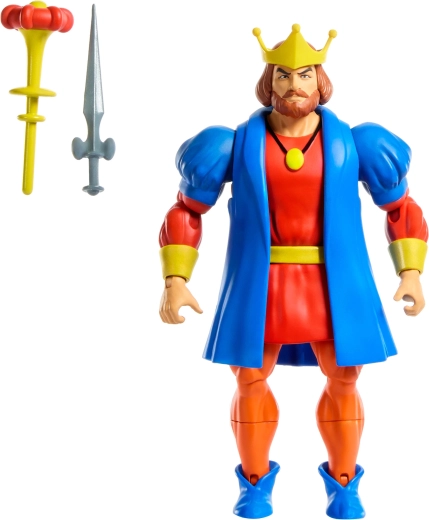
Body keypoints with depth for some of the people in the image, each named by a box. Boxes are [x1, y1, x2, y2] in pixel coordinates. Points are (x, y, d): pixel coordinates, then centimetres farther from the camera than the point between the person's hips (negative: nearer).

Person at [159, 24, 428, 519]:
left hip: (331, 283, 1)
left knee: (343, 382, 3)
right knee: (250, 380, 4)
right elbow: (186, 210, 1)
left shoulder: (347, 142, -2)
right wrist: (174, 280, -7)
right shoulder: (240, 143, -4)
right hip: (262, 283, 0)